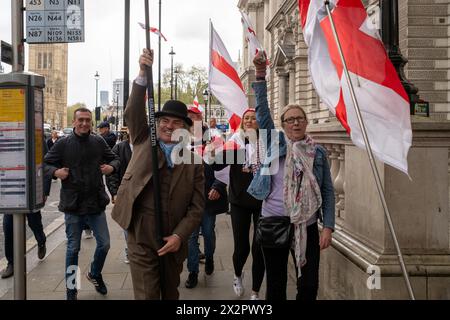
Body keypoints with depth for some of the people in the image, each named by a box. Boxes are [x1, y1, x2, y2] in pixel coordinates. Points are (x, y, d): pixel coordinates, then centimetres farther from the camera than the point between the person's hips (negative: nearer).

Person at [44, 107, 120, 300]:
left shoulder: (98, 142, 2)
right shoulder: (63, 144, -5)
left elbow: (114, 159, 14)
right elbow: (45, 164, 0)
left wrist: (112, 167, -8)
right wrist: (55, 172, -20)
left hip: (96, 203, 2)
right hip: (73, 204, -2)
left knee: (104, 244, 8)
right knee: (73, 248, 8)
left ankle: (95, 274, 36)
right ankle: (71, 288, 25)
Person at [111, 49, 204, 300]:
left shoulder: (194, 161, 2)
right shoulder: (144, 143, 4)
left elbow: (197, 206, 0)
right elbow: (133, 112, -13)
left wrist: (179, 236, -13)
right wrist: (143, 74, -27)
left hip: (173, 241, 1)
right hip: (141, 239, -1)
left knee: (171, 294, 17)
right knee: (146, 295, -1)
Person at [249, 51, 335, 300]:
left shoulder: (318, 152, 4)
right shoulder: (275, 143, 2)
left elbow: (327, 191, 3)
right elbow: (262, 110, -7)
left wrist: (328, 226, -5)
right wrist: (260, 75, -16)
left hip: (307, 227, 1)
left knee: (309, 285, 4)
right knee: (275, 285, 10)